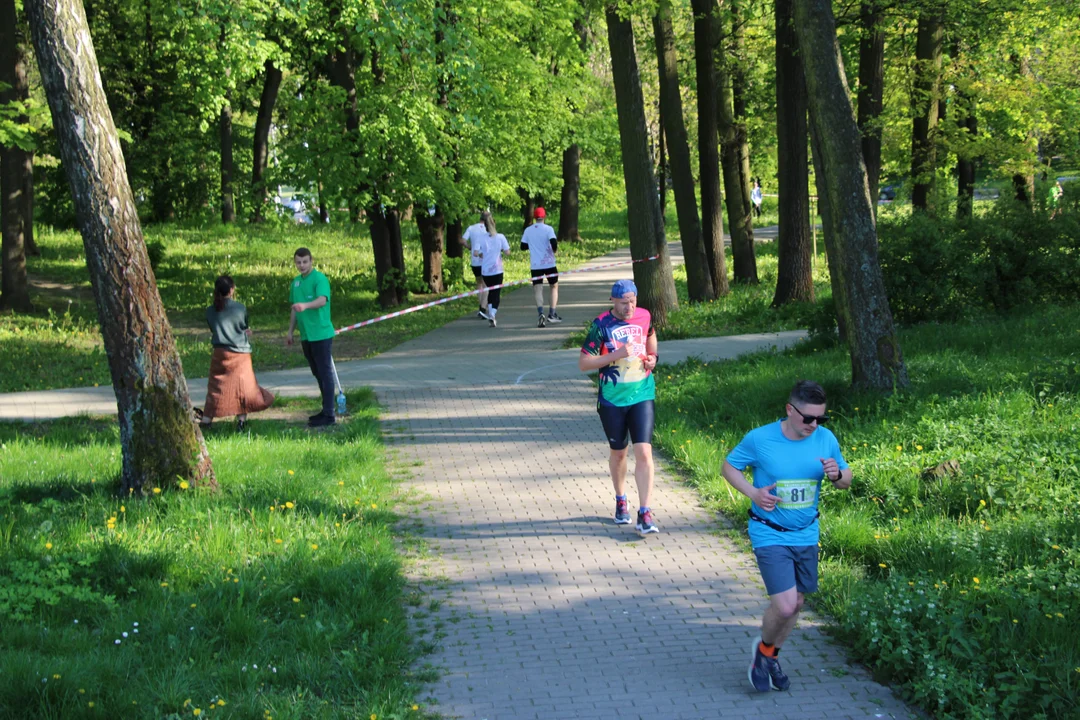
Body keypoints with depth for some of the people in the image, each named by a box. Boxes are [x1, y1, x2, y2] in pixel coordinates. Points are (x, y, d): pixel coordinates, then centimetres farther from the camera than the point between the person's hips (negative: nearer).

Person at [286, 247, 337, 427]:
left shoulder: (319, 279, -11)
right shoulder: (295, 282, 13)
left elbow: (322, 300, -29)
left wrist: (305, 305, -47)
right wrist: (290, 331, 21)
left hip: (321, 335, -8)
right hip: (306, 336, 8)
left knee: (325, 374, -4)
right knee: (318, 374, 14)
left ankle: (328, 415, -3)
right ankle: (326, 410, 23)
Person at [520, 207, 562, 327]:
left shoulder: (528, 230, 3)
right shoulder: (548, 229, -8)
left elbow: (523, 246, 8)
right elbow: (554, 243, -19)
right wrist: (555, 250, 3)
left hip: (535, 265, 2)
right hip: (549, 263, -2)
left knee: (538, 290, -1)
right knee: (554, 286, 17)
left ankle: (540, 313, -25)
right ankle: (552, 314, 12)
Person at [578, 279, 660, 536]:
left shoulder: (644, 316, -1)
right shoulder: (601, 325, -11)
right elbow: (583, 363, -13)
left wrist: (652, 357, 2)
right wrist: (616, 354, -23)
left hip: (642, 396, 1)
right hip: (612, 400, -1)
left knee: (643, 452, -11)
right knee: (618, 452, 15)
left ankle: (644, 514, -10)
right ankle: (620, 501, 39)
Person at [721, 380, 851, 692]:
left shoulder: (826, 440, -6)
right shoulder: (759, 439, -16)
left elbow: (846, 481, 7)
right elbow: (729, 466, -1)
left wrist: (837, 474, -18)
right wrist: (753, 493, -18)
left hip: (806, 535, 5)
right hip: (770, 535, -5)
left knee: (796, 603, 15)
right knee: (784, 605, -14)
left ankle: (771, 657, 39)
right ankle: (763, 649, 17)